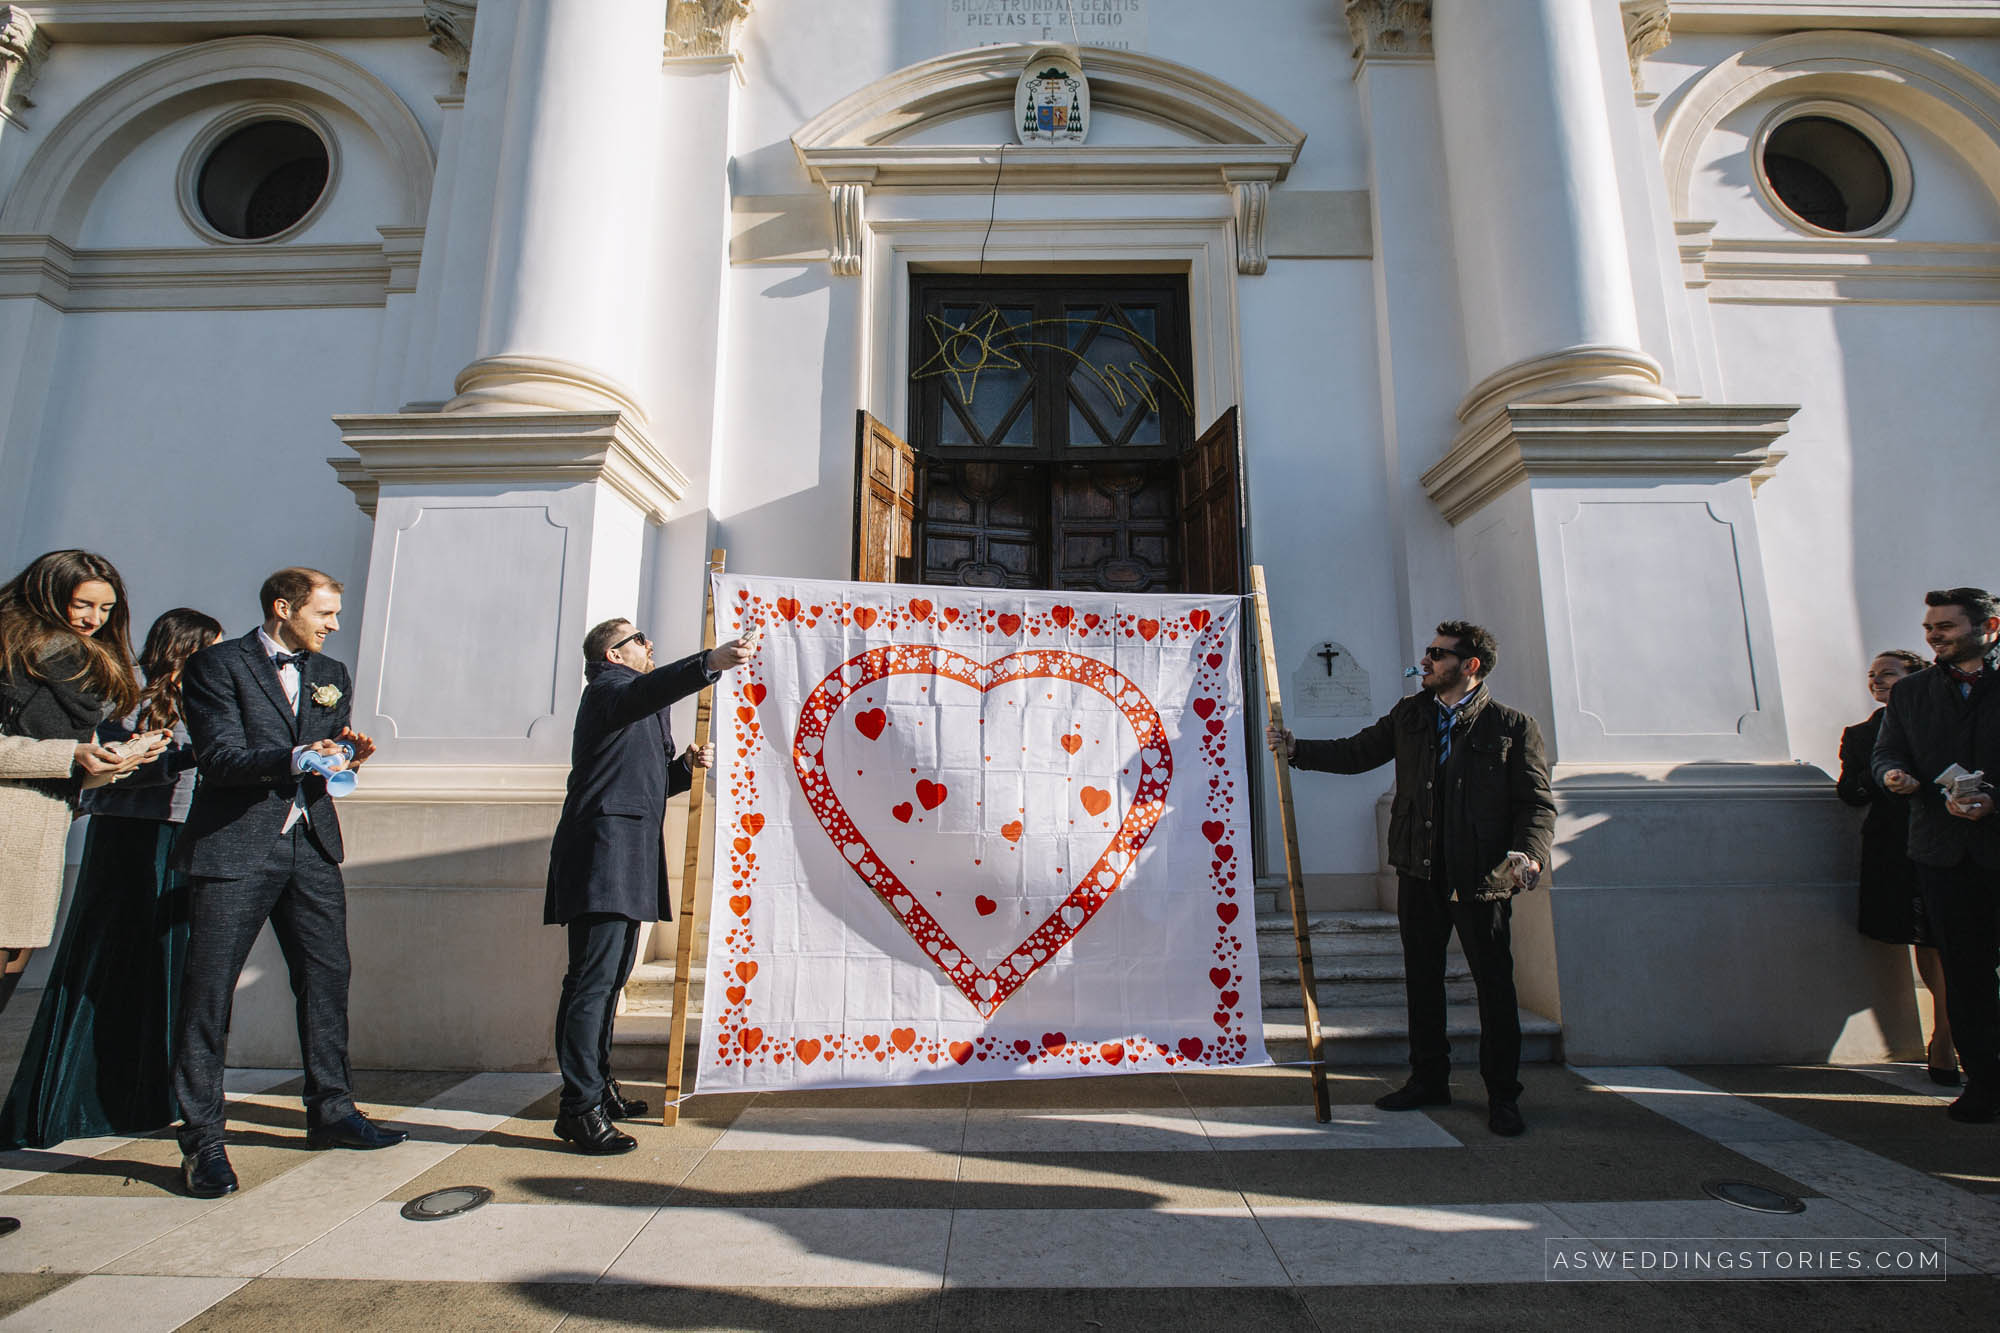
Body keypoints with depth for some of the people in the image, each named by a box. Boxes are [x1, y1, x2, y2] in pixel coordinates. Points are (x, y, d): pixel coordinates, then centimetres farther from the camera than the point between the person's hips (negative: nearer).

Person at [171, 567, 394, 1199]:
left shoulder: (330, 675, 16)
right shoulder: (217, 665, -1)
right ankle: (202, 1141, 10)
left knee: (327, 979, 8)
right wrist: (296, 757, -28)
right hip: (236, 846, -5)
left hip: (311, 845, 5)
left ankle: (331, 1111, 19)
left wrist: (348, 755, -7)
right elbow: (221, 758, -11)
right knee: (208, 992, -1)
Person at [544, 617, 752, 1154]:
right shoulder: (609, 687, -1)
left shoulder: (631, 703, 30)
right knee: (594, 976, -13)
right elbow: (647, 691, -28)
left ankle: (597, 1085, 23)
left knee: (611, 975, 14)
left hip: (627, 855, 11)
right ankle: (579, 1107, -11)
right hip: (604, 851, -11)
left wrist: (685, 766, 11)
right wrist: (710, 663, -42)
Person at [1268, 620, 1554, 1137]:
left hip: (1482, 878, -4)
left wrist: (1528, 853, -22)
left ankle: (1502, 1097, 22)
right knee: (1422, 978, 14)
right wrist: (1294, 749, 6)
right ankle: (1429, 1079, 29)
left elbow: (1538, 802, -5)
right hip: (1419, 872, 5)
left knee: (1495, 986, 5)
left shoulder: (1513, 727, -4)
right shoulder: (1409, 716, 9)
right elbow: (1355, 753, 14)